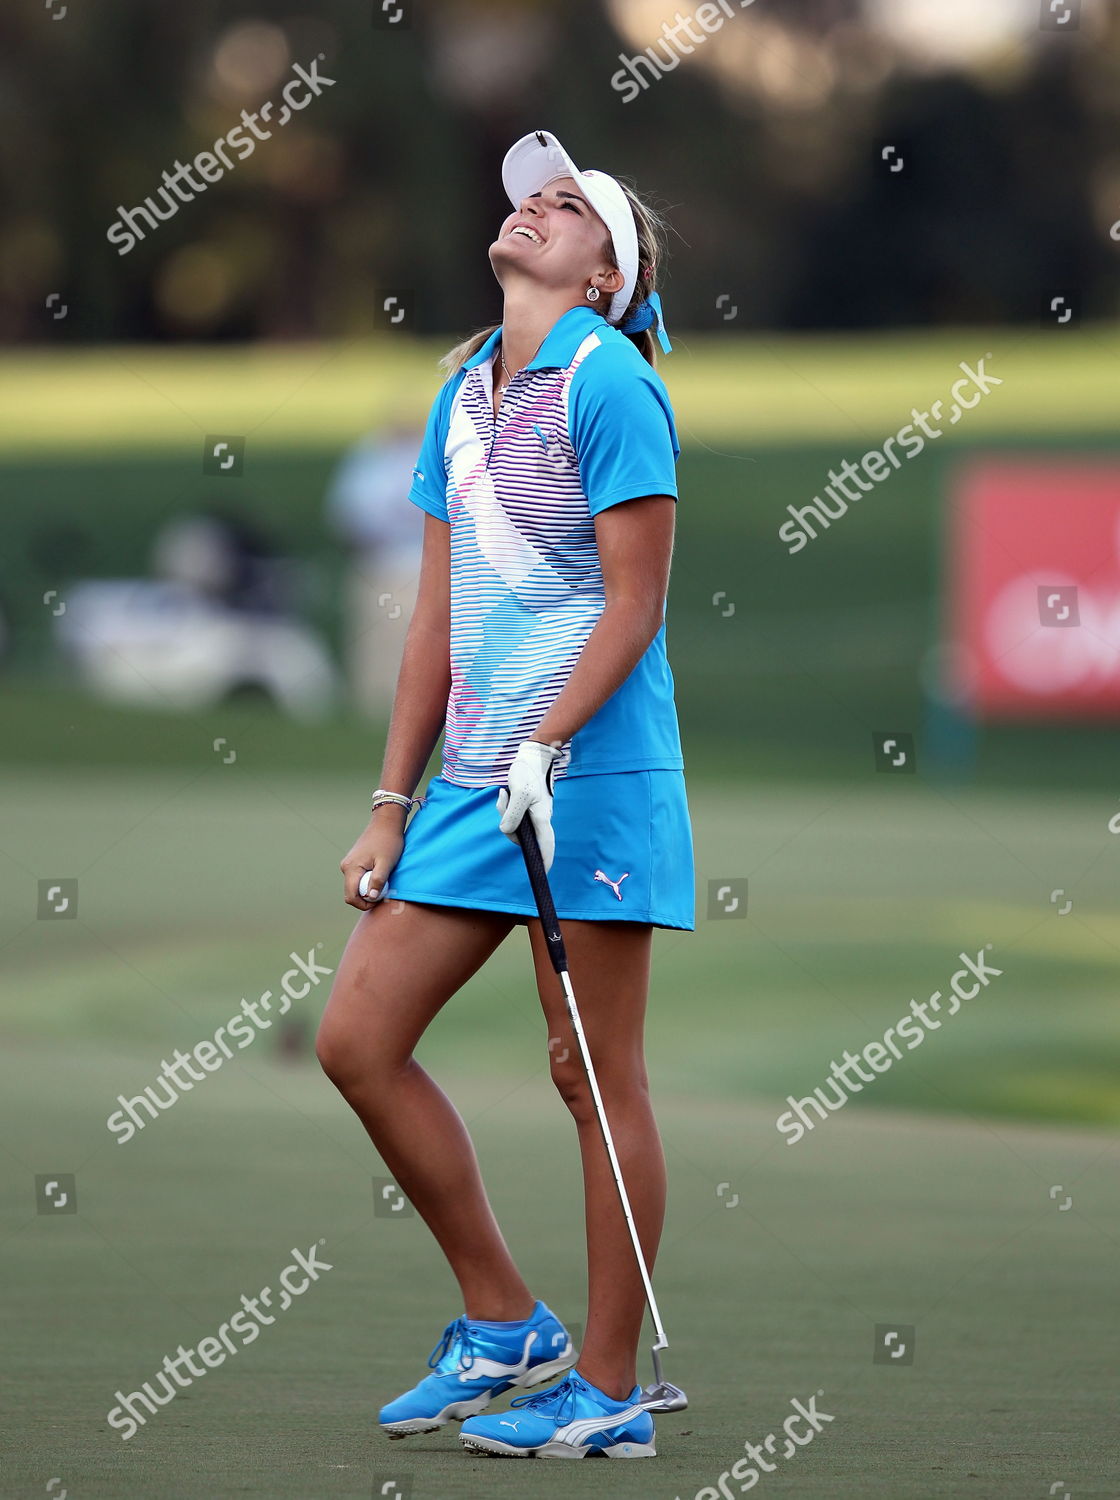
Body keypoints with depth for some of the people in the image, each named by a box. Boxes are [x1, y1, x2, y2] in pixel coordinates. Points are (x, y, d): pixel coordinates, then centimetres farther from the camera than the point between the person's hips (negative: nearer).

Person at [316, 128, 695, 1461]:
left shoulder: (607, 382, -8)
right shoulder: (461, 394, 15)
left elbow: (634, 605, -12)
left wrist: (543, 748, -21)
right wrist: (393, 802, 14)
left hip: (590, 777, -8)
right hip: (473, 783, 8)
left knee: (596, 1079, -3)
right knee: (356, 1040, 5)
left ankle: (607, 1391, 5)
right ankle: (502, 1325, 15)